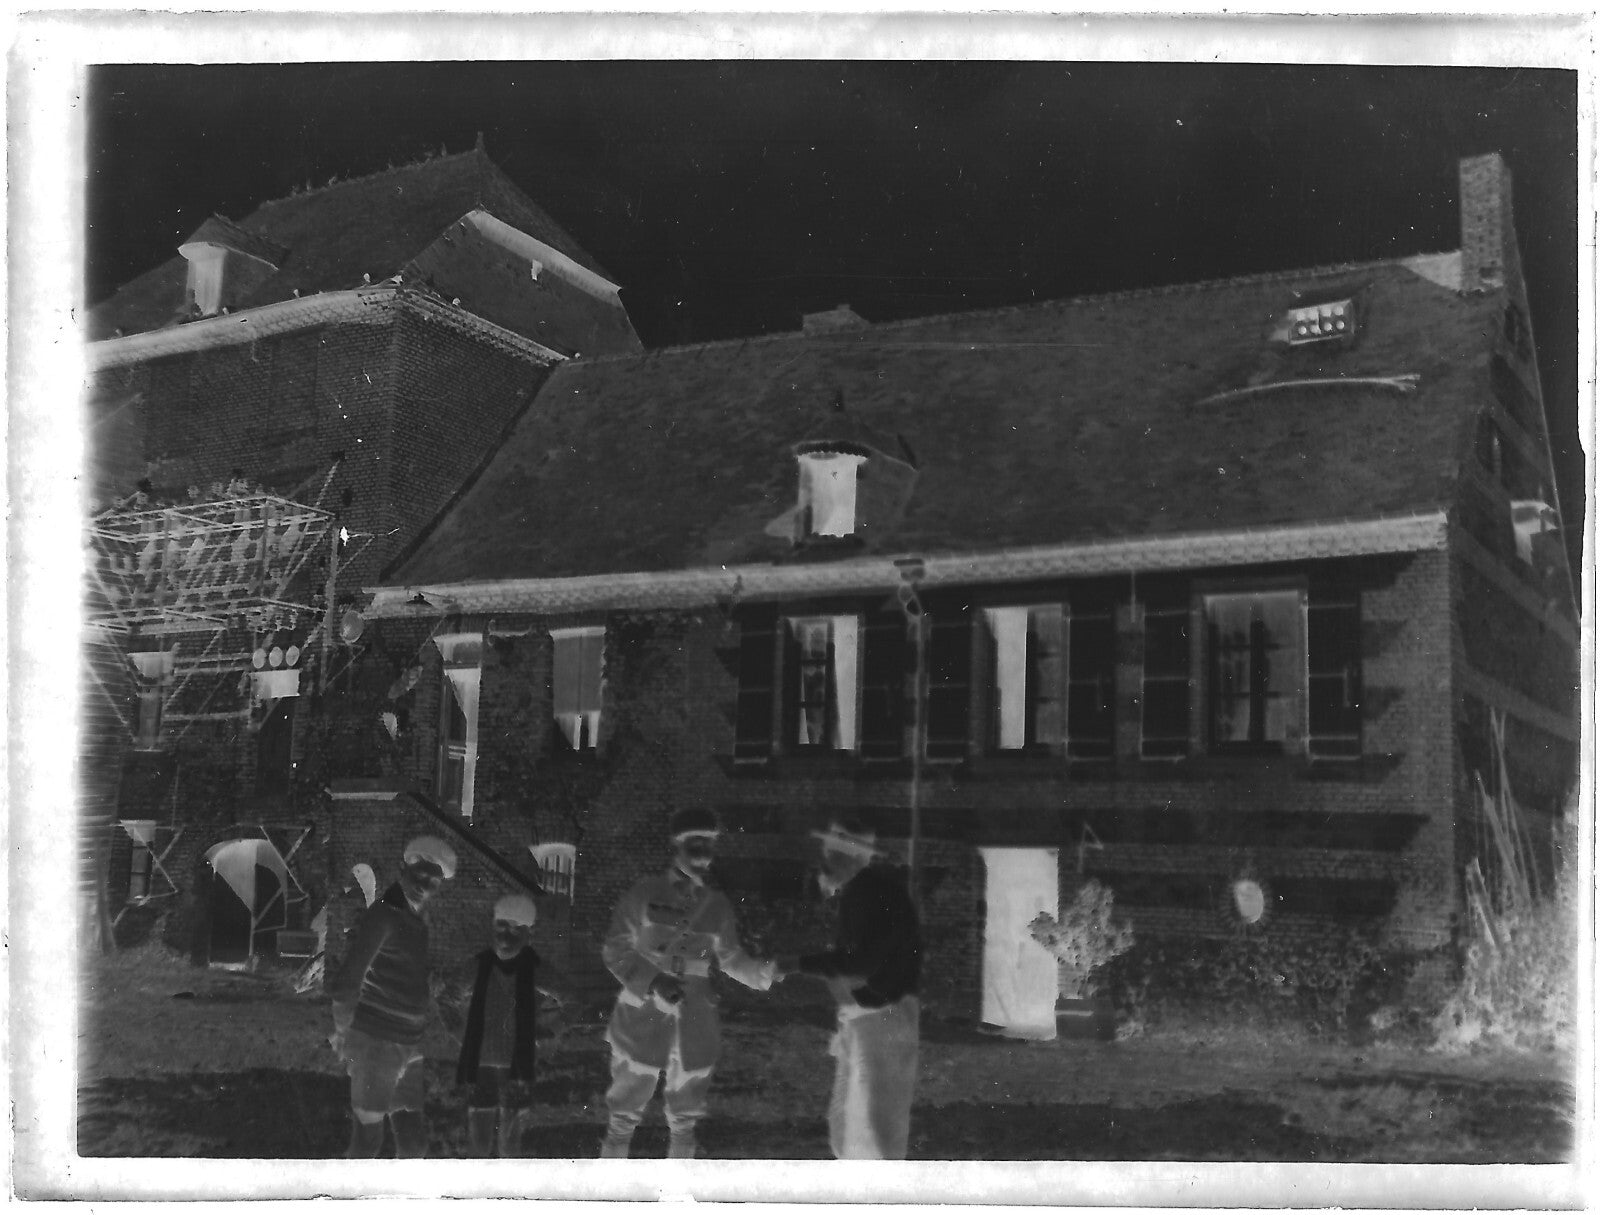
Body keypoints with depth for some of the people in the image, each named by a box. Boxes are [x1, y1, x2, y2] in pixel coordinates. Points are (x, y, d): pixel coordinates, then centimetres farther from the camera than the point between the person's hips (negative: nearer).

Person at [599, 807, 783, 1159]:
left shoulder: (717, 905, 5)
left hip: (694, 1027, 3)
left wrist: (768, 973, -9)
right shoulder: (645, 895, -5)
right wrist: (654, 980, -20)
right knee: (624, 1115, 3)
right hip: (642, 1021, -3)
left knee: (685, 1116, 14)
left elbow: (732, 959, 10)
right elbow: (616, 951, -5)